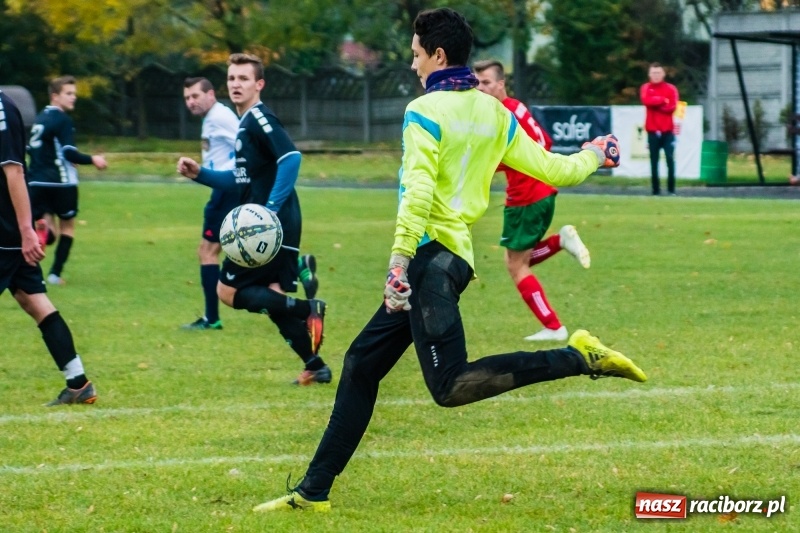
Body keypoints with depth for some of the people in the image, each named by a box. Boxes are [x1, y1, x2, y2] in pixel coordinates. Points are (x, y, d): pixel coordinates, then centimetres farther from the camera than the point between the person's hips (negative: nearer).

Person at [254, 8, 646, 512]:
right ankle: (314, 491, 14)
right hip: (457, 257, 9)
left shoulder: (426, 111, -10)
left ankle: (579, 357, -23)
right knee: (361, 364, 13)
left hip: (429, 256, -9)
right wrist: (595, 154, 36)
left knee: (451, 387, -18)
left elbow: (418, 191, -21)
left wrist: (399, 263, -23)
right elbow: (553, 170, 15)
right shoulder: (494, 113, 11)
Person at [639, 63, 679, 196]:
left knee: (670, 159, -7)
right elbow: (646, 100, -13)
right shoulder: (645, 88, 7)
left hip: (668, 131, -1)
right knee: (654, 161, 1)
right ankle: (656, 190, 4)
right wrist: (662, 100, -12)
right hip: (652, 131, 1)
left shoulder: (671, 89, 4)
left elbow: (672, 107, -8)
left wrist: (655, 104, -9)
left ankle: (671, 189, -2)